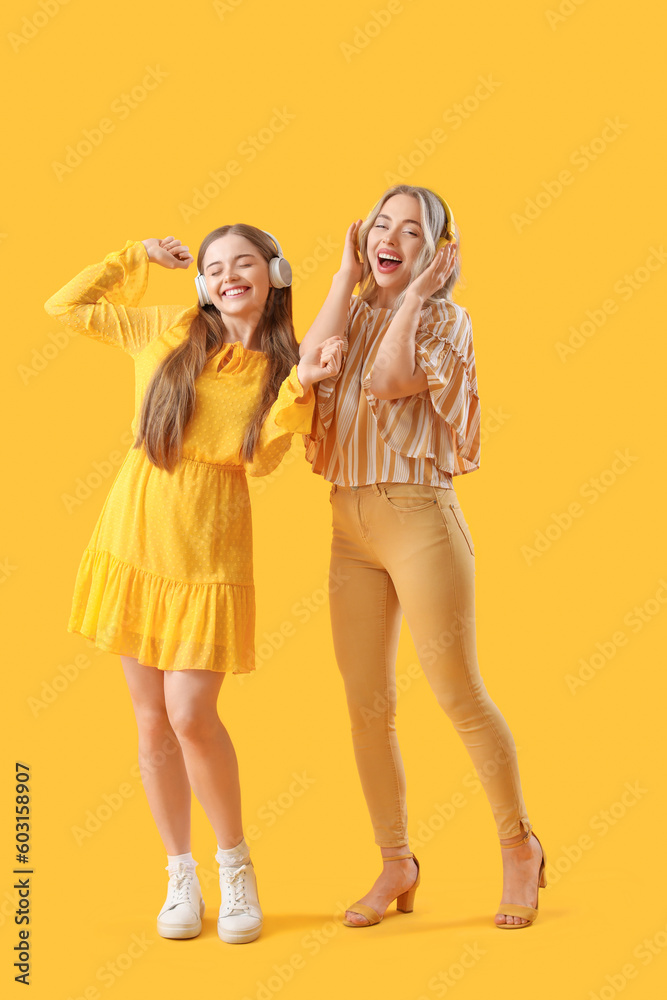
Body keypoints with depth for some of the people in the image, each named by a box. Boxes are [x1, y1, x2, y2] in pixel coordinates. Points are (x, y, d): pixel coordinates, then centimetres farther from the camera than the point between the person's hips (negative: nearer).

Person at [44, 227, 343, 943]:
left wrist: (301, 384, -19)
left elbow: (259, 460, -10)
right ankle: (181, 878, 22)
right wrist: (137, 256, 7)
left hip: (207, 552, -2)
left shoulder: (278, 366, 3)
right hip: (134, 538, 2)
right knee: (152, 721, 6)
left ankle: (235, 865, 15)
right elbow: (64, 305, 8)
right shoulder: (169, 331, 3)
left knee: (190, 716, -9)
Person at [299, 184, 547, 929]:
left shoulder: (446, 318, 1)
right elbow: (310, 364, -7)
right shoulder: (354, 314, 15)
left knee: (457, 693, -3)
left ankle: (520, 847, 17)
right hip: (349, 526, 5)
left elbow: (391, 380, -17)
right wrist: (348, 277, 2)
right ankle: (396, 866, 20)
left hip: (418, 518, -5)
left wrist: (414, 292, -7)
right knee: (367, 705, 7)